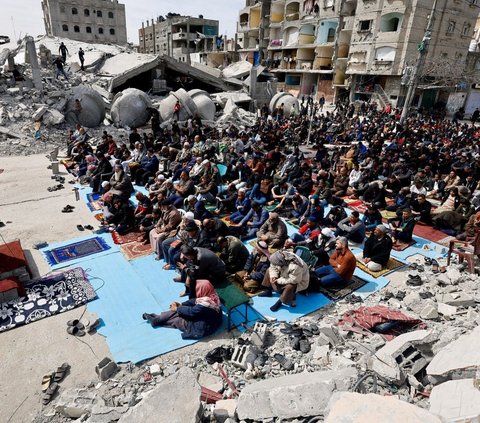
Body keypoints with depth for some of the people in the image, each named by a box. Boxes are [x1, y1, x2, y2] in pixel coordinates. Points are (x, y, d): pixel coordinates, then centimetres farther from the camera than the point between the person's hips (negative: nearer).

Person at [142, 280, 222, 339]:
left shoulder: (204, 305, -35)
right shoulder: (211, 296, -8)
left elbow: (191, 311, -22)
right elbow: (195, 301, 3)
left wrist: (177, 309, -8)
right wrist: (181, 304, -1)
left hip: (202, 329, -8)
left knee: (177, 320, -1)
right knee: (179, 311, 5)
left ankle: (156, 320, 17)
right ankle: (158, 318, 13)